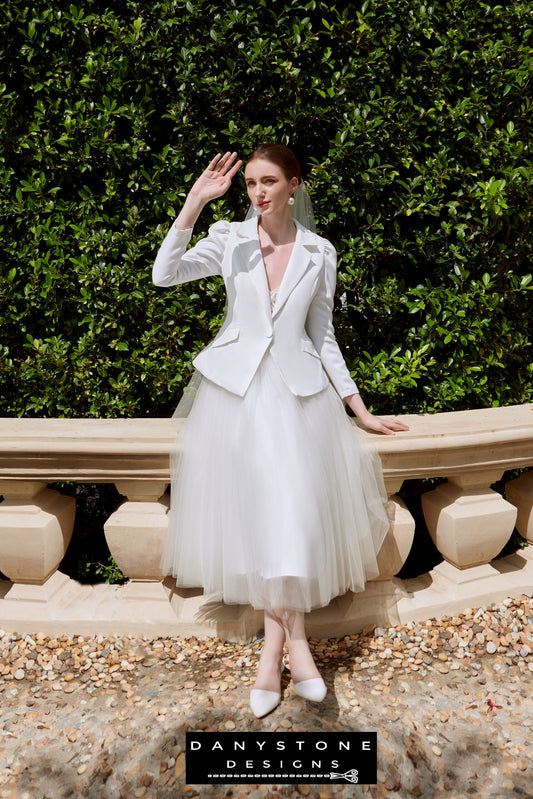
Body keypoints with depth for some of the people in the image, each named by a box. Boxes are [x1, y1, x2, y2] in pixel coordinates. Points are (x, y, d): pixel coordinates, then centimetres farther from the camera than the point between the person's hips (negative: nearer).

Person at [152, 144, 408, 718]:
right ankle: (293, 640, 9)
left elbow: (322, 336, 11)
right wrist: (195, 201, -19)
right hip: (236, 390, 0)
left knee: (291, 512, -9)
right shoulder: (229, 239, 3)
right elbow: (165, 275, -13)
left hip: (298, 391, 0)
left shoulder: (319, 253, 5)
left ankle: (275, 647, 3)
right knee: (254, 516, -3)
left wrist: (359, 408, 10)